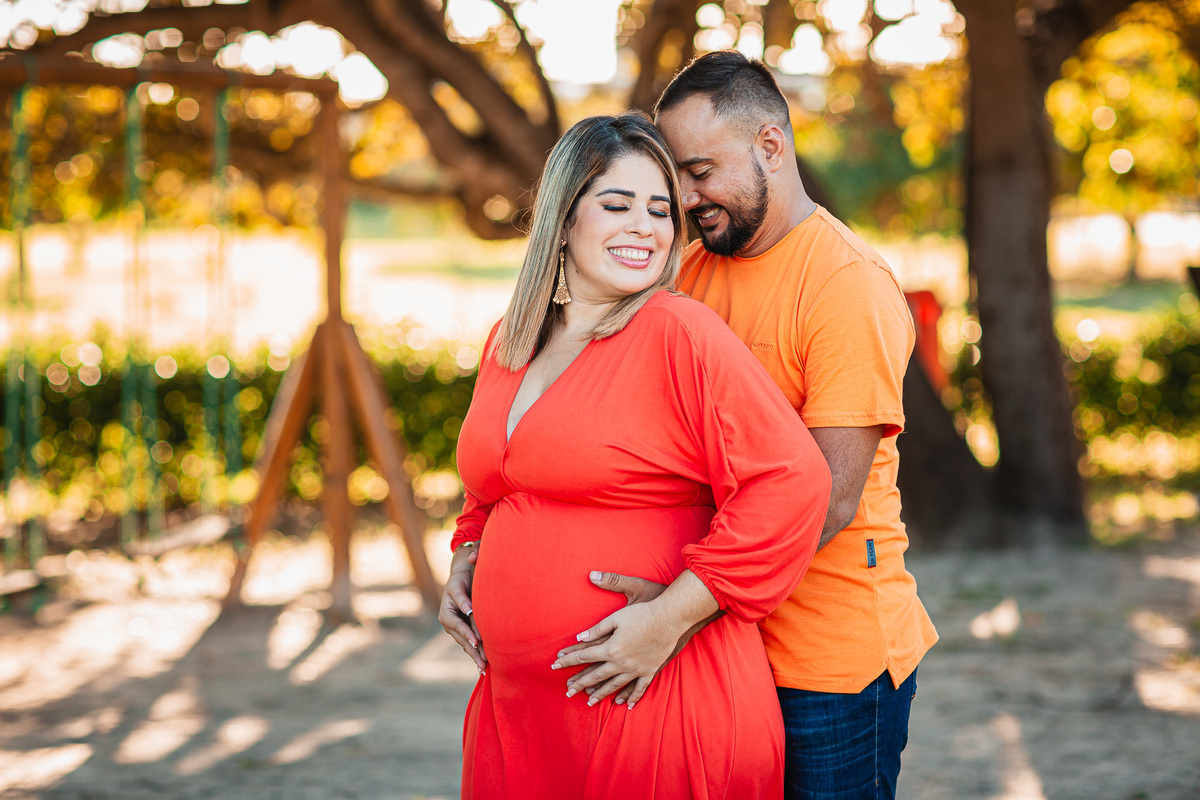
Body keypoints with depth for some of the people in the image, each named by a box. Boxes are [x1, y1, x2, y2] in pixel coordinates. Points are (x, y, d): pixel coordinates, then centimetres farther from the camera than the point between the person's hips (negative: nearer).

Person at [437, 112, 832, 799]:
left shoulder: (681, 334, -11)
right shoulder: (509, 343, 12)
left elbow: (790, 483, -20)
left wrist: (669, 619, -21)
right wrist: (464, 572, 10)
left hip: (656, 707, -6)